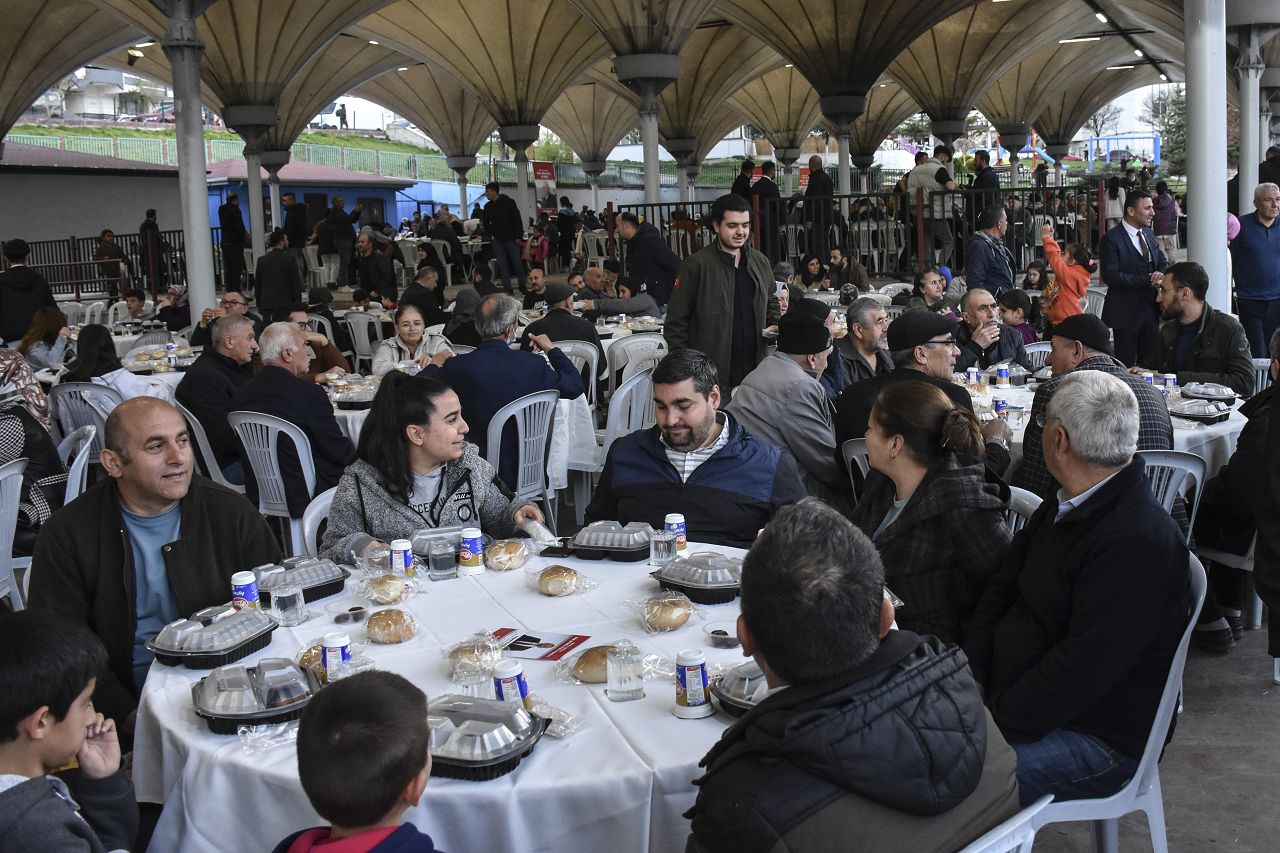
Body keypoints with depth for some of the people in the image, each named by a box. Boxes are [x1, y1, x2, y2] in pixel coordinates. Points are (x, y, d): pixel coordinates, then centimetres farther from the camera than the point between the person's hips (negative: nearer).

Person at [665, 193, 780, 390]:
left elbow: (771, 302, 28)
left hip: (754, 367, 5)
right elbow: (676, 322, -5)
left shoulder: (760, 262, 11)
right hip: (711, 373, -5)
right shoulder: (696, 265, -6)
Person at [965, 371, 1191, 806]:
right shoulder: (1061, 510, 8)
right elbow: (999, 592, 9)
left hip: (1095, 740, -9)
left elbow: (1082, 668, -27)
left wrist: (993, 723, -23)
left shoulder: (1137, 545, -25)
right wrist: (973, 683, -4)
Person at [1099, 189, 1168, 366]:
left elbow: (1163, 263, 17)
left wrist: (1161, 274, -8)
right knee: (1126, 364, 1)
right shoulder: (1111, 239, -12)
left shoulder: (1148, 234, 12)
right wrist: (1147, 281, -20)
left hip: (1151, 306, 7)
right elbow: (1110, 276, -20)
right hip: (1126, 310, -7)